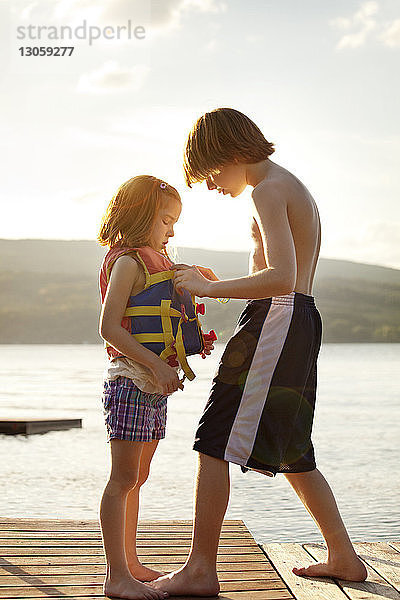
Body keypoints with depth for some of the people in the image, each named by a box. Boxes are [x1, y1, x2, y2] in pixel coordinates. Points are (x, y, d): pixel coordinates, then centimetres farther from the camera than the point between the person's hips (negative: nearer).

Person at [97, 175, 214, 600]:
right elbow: (110, 328, -19)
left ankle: (129, 563, 22)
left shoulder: (155, 262, 20)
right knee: (123, 479, -8)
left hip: (154, 384, 9)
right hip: (129, 381, -9)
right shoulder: (127, 262, -10)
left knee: (135, 479, 14)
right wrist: (156, 364, -24)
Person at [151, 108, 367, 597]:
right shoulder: (295, 187, 21)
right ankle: (343, 557, 24)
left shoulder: (268, 191, -11)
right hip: (302, 320, 10)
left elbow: (282, 278, -24)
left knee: (214, 443, -7)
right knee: (290, 452, 17)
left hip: (275, 320, -10)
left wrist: (208, 287, -18)